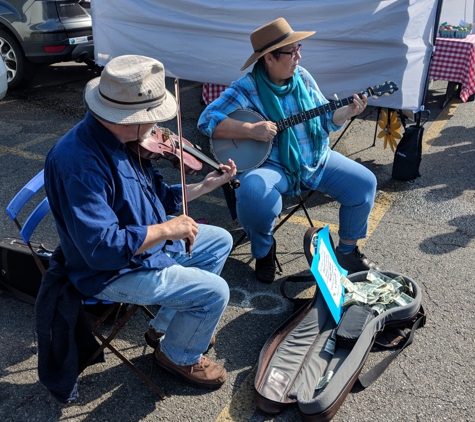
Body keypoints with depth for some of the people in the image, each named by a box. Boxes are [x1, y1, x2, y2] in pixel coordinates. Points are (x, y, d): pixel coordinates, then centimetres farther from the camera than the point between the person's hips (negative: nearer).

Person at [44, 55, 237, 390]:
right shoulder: (80, 162, -33)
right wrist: (167, 229, -28)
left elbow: (156, 195, 8)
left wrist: (204, 186, 3)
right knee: (215, 292, -14)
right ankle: (179, 355, 18)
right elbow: (102, 248, -35)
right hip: (112, 271, -9)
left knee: (220, 241, 19)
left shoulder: (123, 139, -4)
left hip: (149, 239, 10)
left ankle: (166, 325, 27)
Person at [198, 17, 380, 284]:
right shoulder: (247, 89, -13)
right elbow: (207, 119, -19)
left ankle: (347, 250, 14)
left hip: (316, 160, 6)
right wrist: (251, 130, -28)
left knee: (364, 183, -8)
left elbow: (325, 119, 11)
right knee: (253, 192, -37)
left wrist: (348, 112, -10)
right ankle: (264, 251, -3)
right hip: (273, 166, -5)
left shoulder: (302, 77, 4)